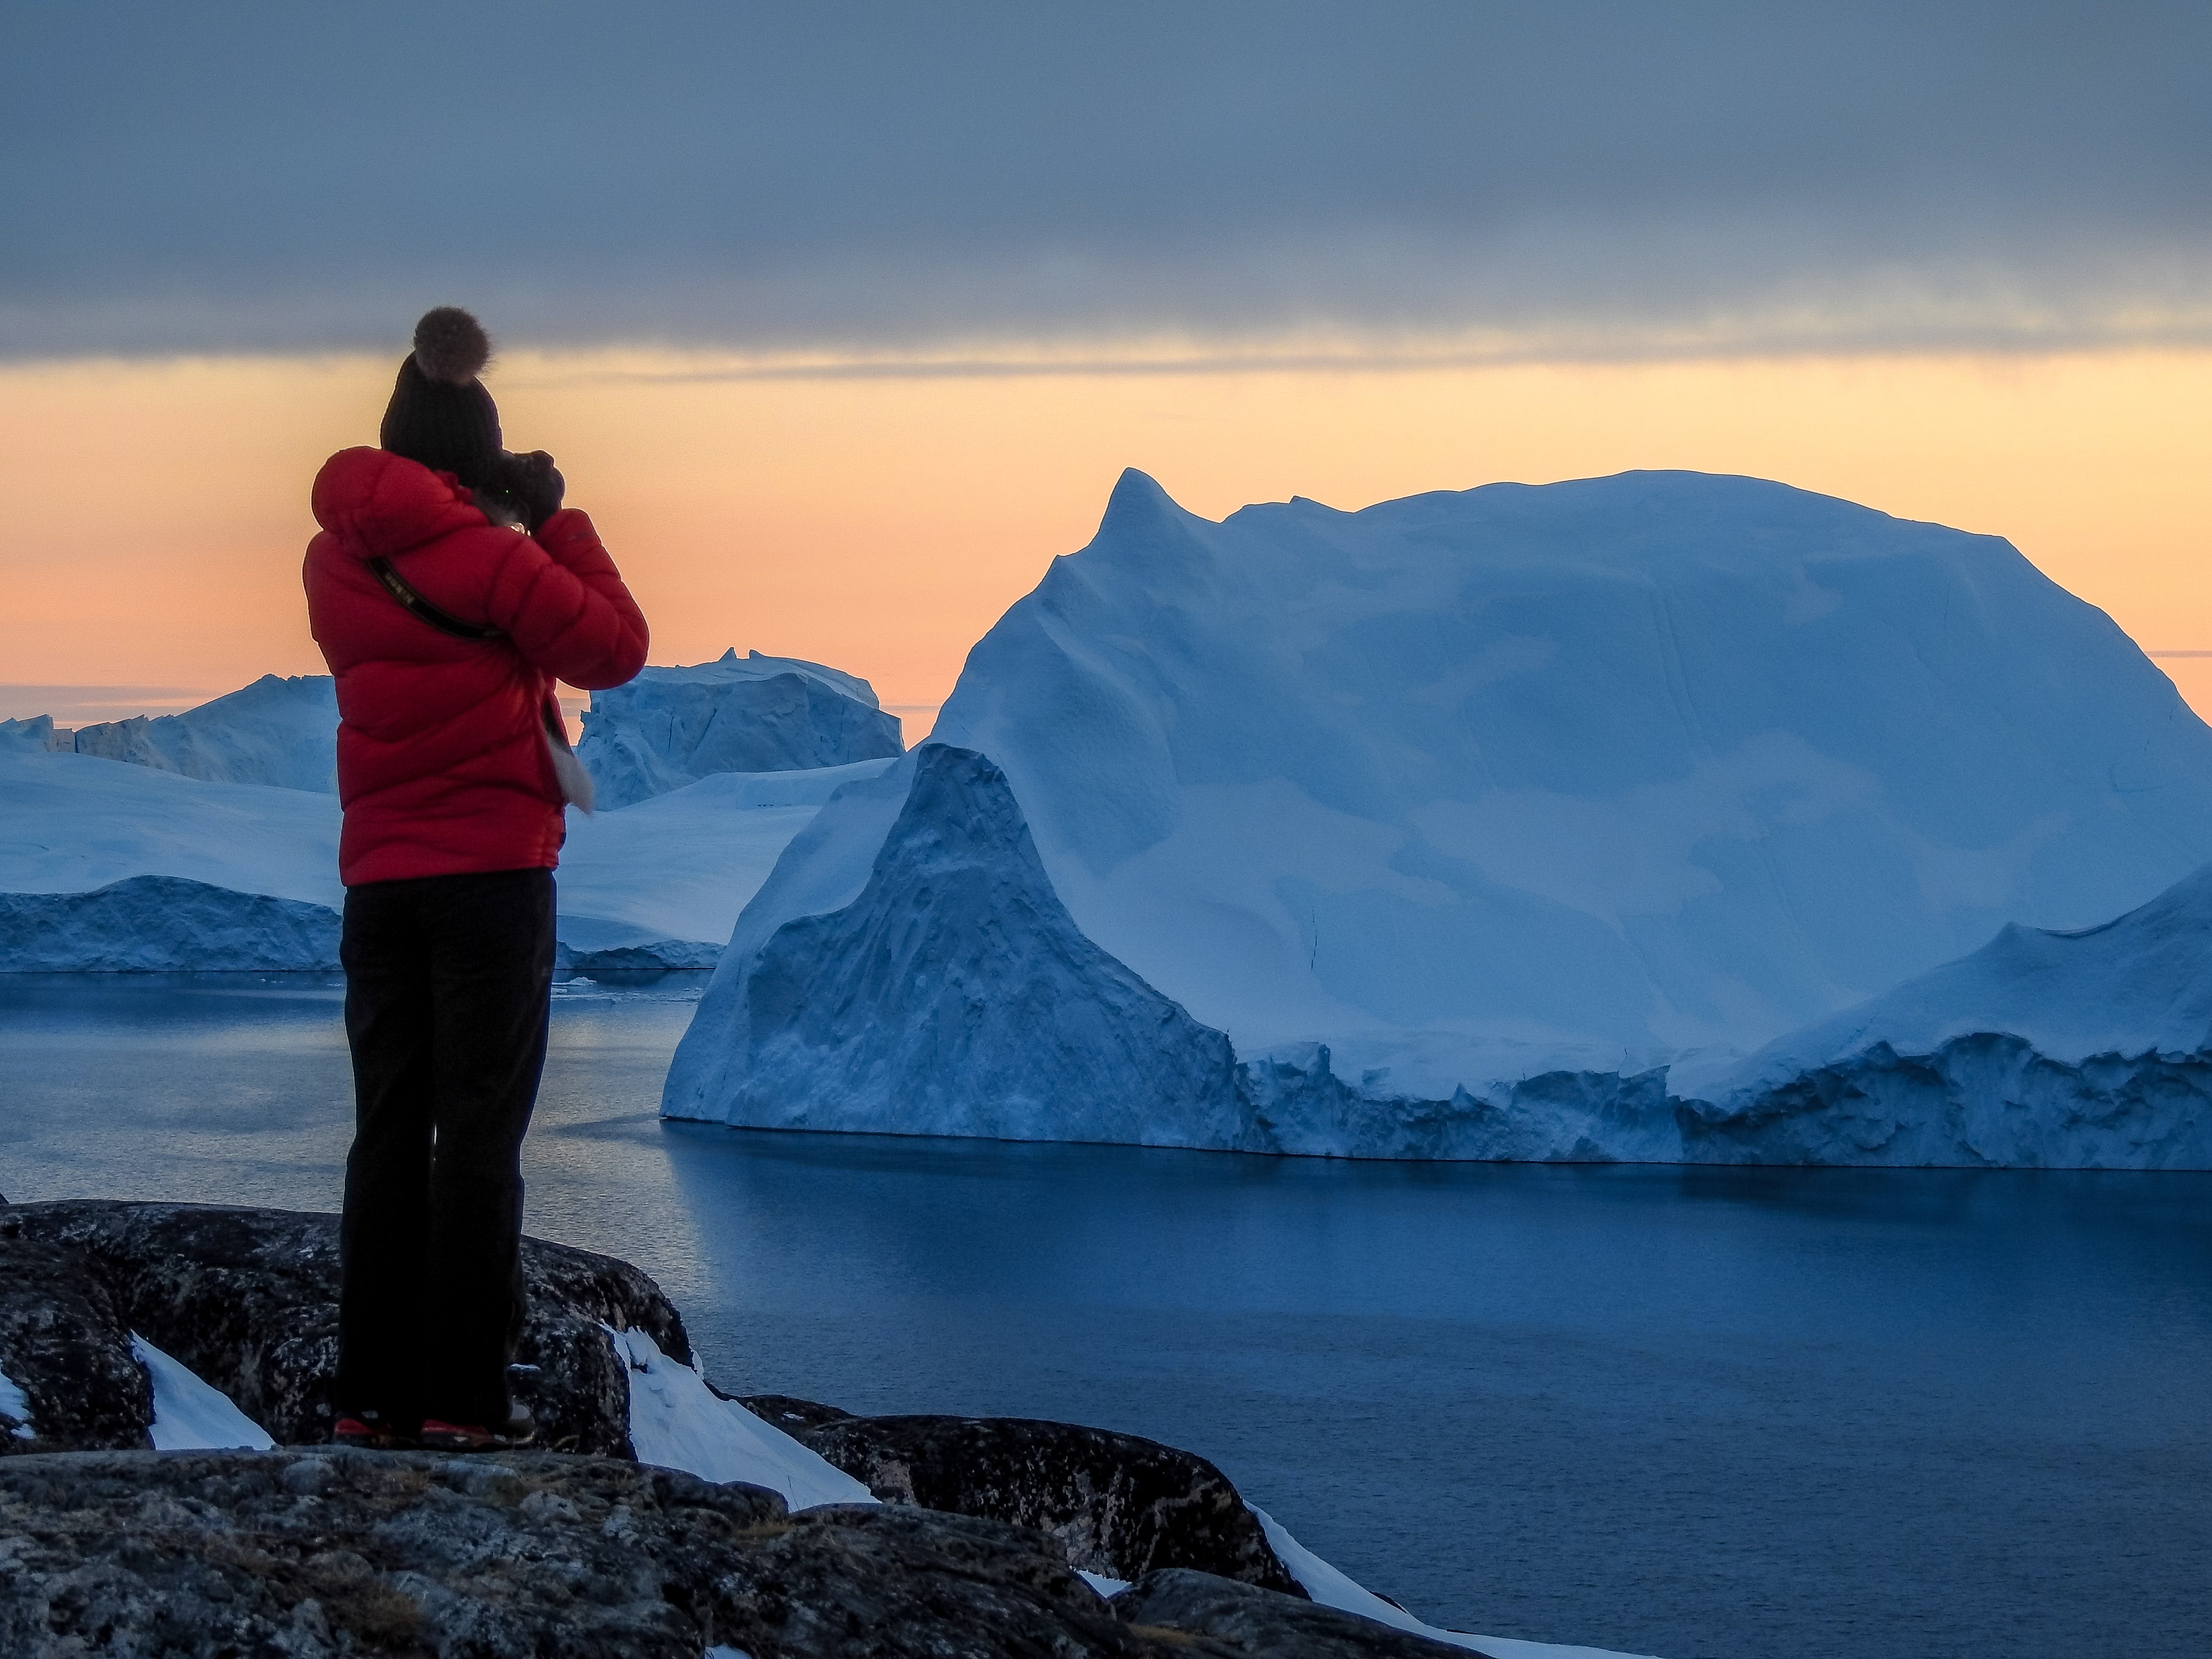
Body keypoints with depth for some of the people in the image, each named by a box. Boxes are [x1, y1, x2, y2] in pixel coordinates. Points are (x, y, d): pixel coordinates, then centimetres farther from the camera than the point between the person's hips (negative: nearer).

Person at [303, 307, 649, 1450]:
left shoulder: (334, 558, 8)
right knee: (481, 1131, -4)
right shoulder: (482, 548, -10)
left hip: (377, 871, 6)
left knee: (388, 1129, 9)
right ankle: (463, 1397, -6)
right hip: (493, 864, -6)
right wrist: (556, 520, 3)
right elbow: (612, 649, -5)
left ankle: (372, 1393, 7)